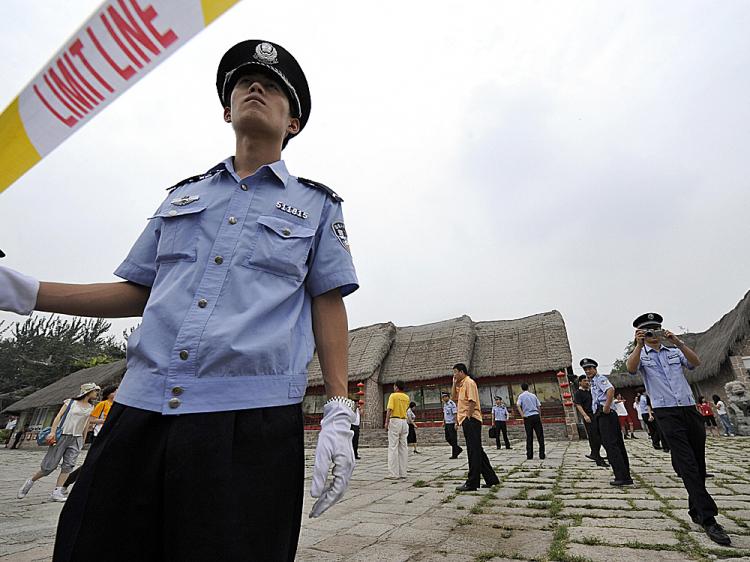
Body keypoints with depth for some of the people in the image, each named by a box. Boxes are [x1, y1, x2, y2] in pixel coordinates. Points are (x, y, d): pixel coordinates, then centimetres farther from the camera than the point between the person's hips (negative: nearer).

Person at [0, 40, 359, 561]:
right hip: (139, 410, 4)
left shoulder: (318, 205, 9)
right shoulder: (183, 195, 19)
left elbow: (328, 307, 2)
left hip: (251, 420, -3)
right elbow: (139, 292, 20)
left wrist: (339, 415, -4)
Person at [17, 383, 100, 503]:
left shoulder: (91, 408, 11)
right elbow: (58, 416, -5)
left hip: (76, 439, 4)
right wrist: (53, 432, -17)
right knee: (50, 465, 1)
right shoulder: (70, 402, 1)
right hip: (62, 436, -4)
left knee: (68, 465, -5)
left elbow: (87, 424, 14)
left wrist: (83, 441, 12)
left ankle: (56, 492, -1)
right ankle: (30, 482, 27)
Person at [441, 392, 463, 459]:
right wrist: (444, 422, 17)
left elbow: (455, 414, -17)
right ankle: (458, 449, 26)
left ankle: (454, 454, 8)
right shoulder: (444, 404, 11)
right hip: (447, 423, 9)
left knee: (453, 439, -1)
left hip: (452, 423, -9)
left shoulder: (452, 404, -15)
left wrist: (456, 424, -20)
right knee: (447, 438, 11)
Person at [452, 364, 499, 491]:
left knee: (474, 452, -5)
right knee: (477, 451, 15)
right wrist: (454, 384, 10)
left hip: (471, 420, -10)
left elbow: (472, 401, -19)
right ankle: (491, 479, 23)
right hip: (467, 422, 10)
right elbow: (453, 397, 20)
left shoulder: (469, 382, -11)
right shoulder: (461, 384, 18)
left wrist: (468, 417, -19)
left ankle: (472, 483, 0)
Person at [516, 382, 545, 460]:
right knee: (540, 436, 5)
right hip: (536, 416, 2)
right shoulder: (533, 395, 14)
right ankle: (542, 454, 4)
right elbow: (539, 407, 12)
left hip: (528, 417, -1)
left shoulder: (521, 396, 5)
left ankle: (529, 455, 4)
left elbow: (518, 405, -12)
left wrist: (522, 415, -11)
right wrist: (540, 417, 18)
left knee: (529, 437, 3)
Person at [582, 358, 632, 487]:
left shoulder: (600, 379, -6)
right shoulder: (593, 382, 23)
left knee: (611, 445, -11)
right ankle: (625, 476, 19)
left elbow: (611, 390, -26)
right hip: (601, 416, 10)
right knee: (618, 445, 12)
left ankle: (622, 477, -9)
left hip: (605, 415, -10)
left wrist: (606, 407, -24)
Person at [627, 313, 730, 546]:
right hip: (666, 412, -5)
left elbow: (695, 362, -1)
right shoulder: (640, 355, 4)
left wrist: (677, 342, -10)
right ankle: (708, 518, -8)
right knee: (687, 463, -11)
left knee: (699, 463, 10)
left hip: (690, 409, 5)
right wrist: (639, 345, -29)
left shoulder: (675, 351, 17)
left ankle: (696, 510, 24)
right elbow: (631, 368, -17)